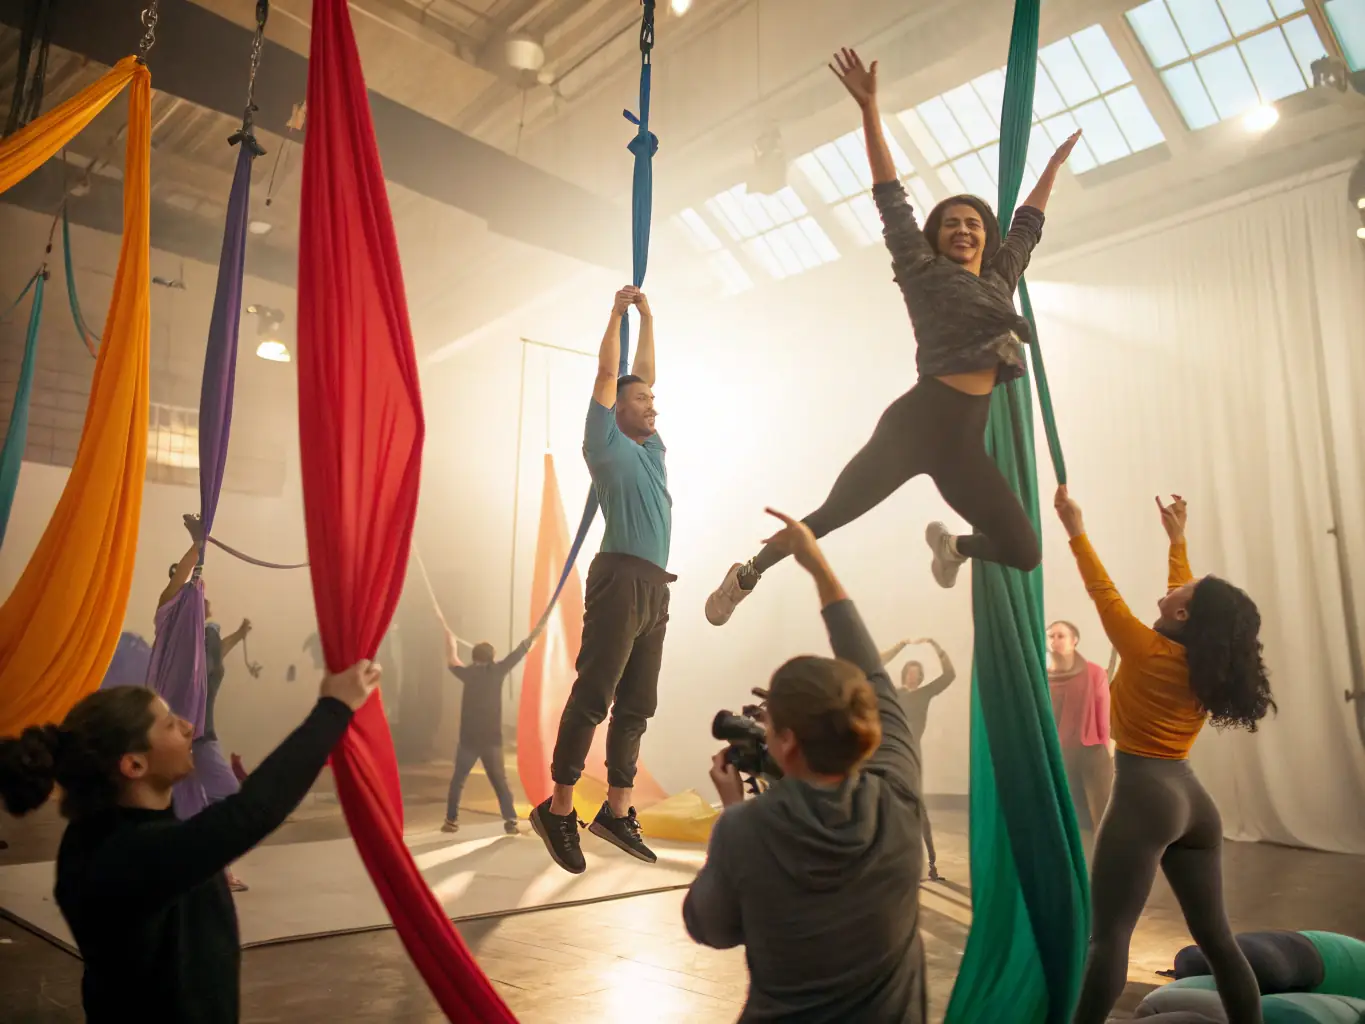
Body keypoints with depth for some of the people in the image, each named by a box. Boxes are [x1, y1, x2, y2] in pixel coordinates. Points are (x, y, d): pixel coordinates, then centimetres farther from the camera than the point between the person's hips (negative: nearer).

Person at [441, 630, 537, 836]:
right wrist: (533, 636, 17)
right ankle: (511, 822, -4)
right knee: (500, 782, 7)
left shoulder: (469, 673, -1)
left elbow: (453, 662, 19)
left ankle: (452, 821, 16)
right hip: (492, 739, 1)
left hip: (469, 739, 0)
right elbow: (520, 651, 6)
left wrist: (451, 642, 35)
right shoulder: (498, 670, -1)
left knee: (458, 781, 15)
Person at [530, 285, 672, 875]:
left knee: (636, 706, 6)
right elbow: (606, 374, 8)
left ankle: (616, 812, 12)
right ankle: (558, 809, -2)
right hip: (621, 578, -7)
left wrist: (648, 318, 34)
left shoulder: (651, 447, 23)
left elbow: (642, 374, 28)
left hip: (654, 587, 8)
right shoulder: (606, 442, 7)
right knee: (593, 696, -9)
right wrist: (618, 311, 19)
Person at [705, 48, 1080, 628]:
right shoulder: (923, 271, 7)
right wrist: (869, 108, -4)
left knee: (1024, 554, 3)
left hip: (964, 443, 5)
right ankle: (747, 574, 13)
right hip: (914, 427, -5)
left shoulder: (1001, 278, 21)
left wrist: (1054, 164, 49)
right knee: (833, 514, -7)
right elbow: (891, 200, 1)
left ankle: (950, 545, 33)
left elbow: (1027, 225, 37)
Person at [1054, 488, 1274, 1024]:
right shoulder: (1207, 663, 4)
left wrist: (1076, 530, 3)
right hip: (1192, 801, 8)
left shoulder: (1149, 655, -13)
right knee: (1215, 935, 15)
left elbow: (1104, 592, -6)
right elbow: (1194, 601, 20)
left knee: (1108, 933, -8)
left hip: (1144, 798, -8)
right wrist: (1177, 540, 31)